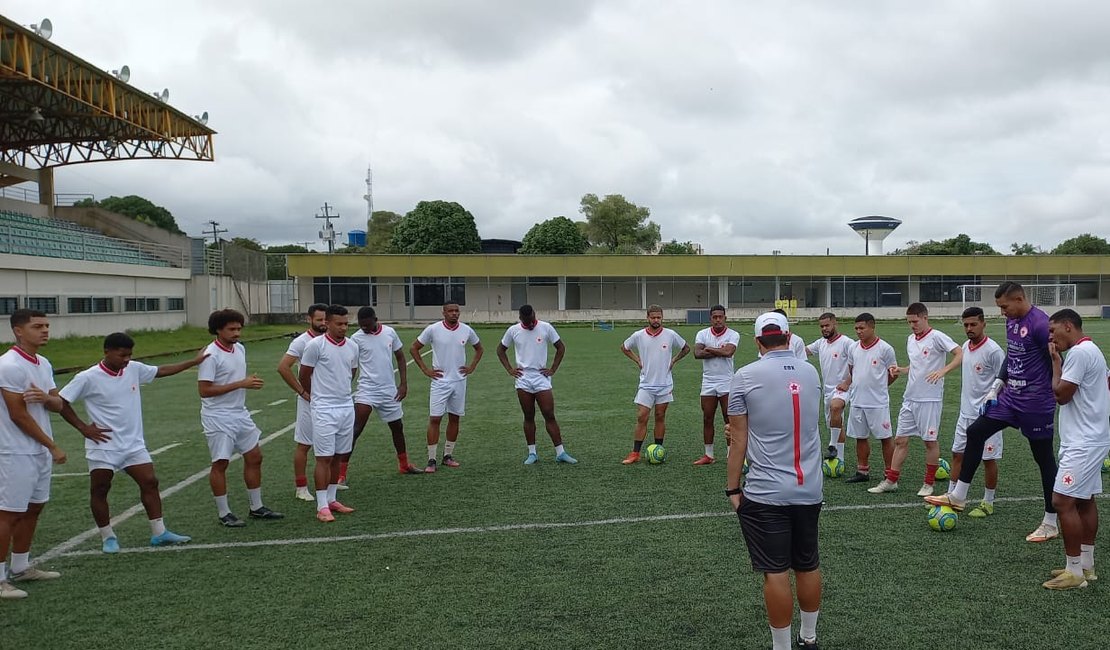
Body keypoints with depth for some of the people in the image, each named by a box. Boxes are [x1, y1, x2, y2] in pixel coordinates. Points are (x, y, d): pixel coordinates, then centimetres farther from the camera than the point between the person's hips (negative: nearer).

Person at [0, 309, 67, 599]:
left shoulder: (44, 364, 10)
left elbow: (58, 404, 10)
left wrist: (45, 397, -15)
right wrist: (53, 446, -13)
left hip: (40, 451, 9)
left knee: (33, 509, 16)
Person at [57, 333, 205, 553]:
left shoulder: (134, 369, 0)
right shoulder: (88, 378, -13)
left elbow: (161, 371, 15)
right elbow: (61, 402, -9)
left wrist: (194, 362, 14)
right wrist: (83, 428, -11)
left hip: (134, 444, 5)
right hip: (103, 446, -4)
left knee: (149, 483, 1)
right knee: (99, 491, 4)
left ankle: (159, 533, 7)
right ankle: (108, 537, 19)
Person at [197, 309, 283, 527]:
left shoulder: (240, 349, 7)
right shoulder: (211, 355, -17)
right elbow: (204, 390, -22)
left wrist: (251, 382, -1)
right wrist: (240, 384, -23)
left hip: (240, 414, 8)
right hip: (218, 417, -8)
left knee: (254, 457, 11)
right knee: (220, 463, 0)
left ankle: (256, 507, 23)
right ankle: (223, 513, 12)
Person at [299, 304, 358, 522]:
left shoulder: (353, 347, 5)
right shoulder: (315, 345, -11)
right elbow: (304, 376, -1)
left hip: (347, 407, 6)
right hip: (324, 409, -5)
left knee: (338, 457, 12)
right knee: (324, 458, -3)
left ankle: (332, 500, 23)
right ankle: (322, 507, 3)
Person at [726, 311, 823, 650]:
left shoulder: (745, 376, -9)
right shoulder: (811, 373, 5)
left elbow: (739, 439, -8)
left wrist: (733, 488, 1)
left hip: (765, 494, -5)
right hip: (809, 490, 5)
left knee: (776, 573, 1)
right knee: (808, 567, 17)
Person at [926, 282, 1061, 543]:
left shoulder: (1040, 324, -20)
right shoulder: (1011, 321, 7)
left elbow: (1055, 364, -17)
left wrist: (1054, 400, -12)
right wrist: (997, 385, 13)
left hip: (1035, 402, -8)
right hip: (1011, 396, 9)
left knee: (1043, 457, 3)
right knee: (975, 432, 6)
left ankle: (1051, 524, 16)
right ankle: (958, 497, 14)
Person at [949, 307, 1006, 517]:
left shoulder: (993, 350, -16)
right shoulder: (966, 347, 7)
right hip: (965, 413, 8)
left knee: (988, 458, 4)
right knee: (958, 454, 11)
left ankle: (988, 503, 16)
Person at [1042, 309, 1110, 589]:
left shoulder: (1079, 352, -17)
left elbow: (1061, 394, -15)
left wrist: (1055, 361, -7)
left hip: (1083, 443, -11)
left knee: (1063, 501, -9)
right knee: (1085, 501, 14)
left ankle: (1075, 572, -4)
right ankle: (1086, 565, 21)